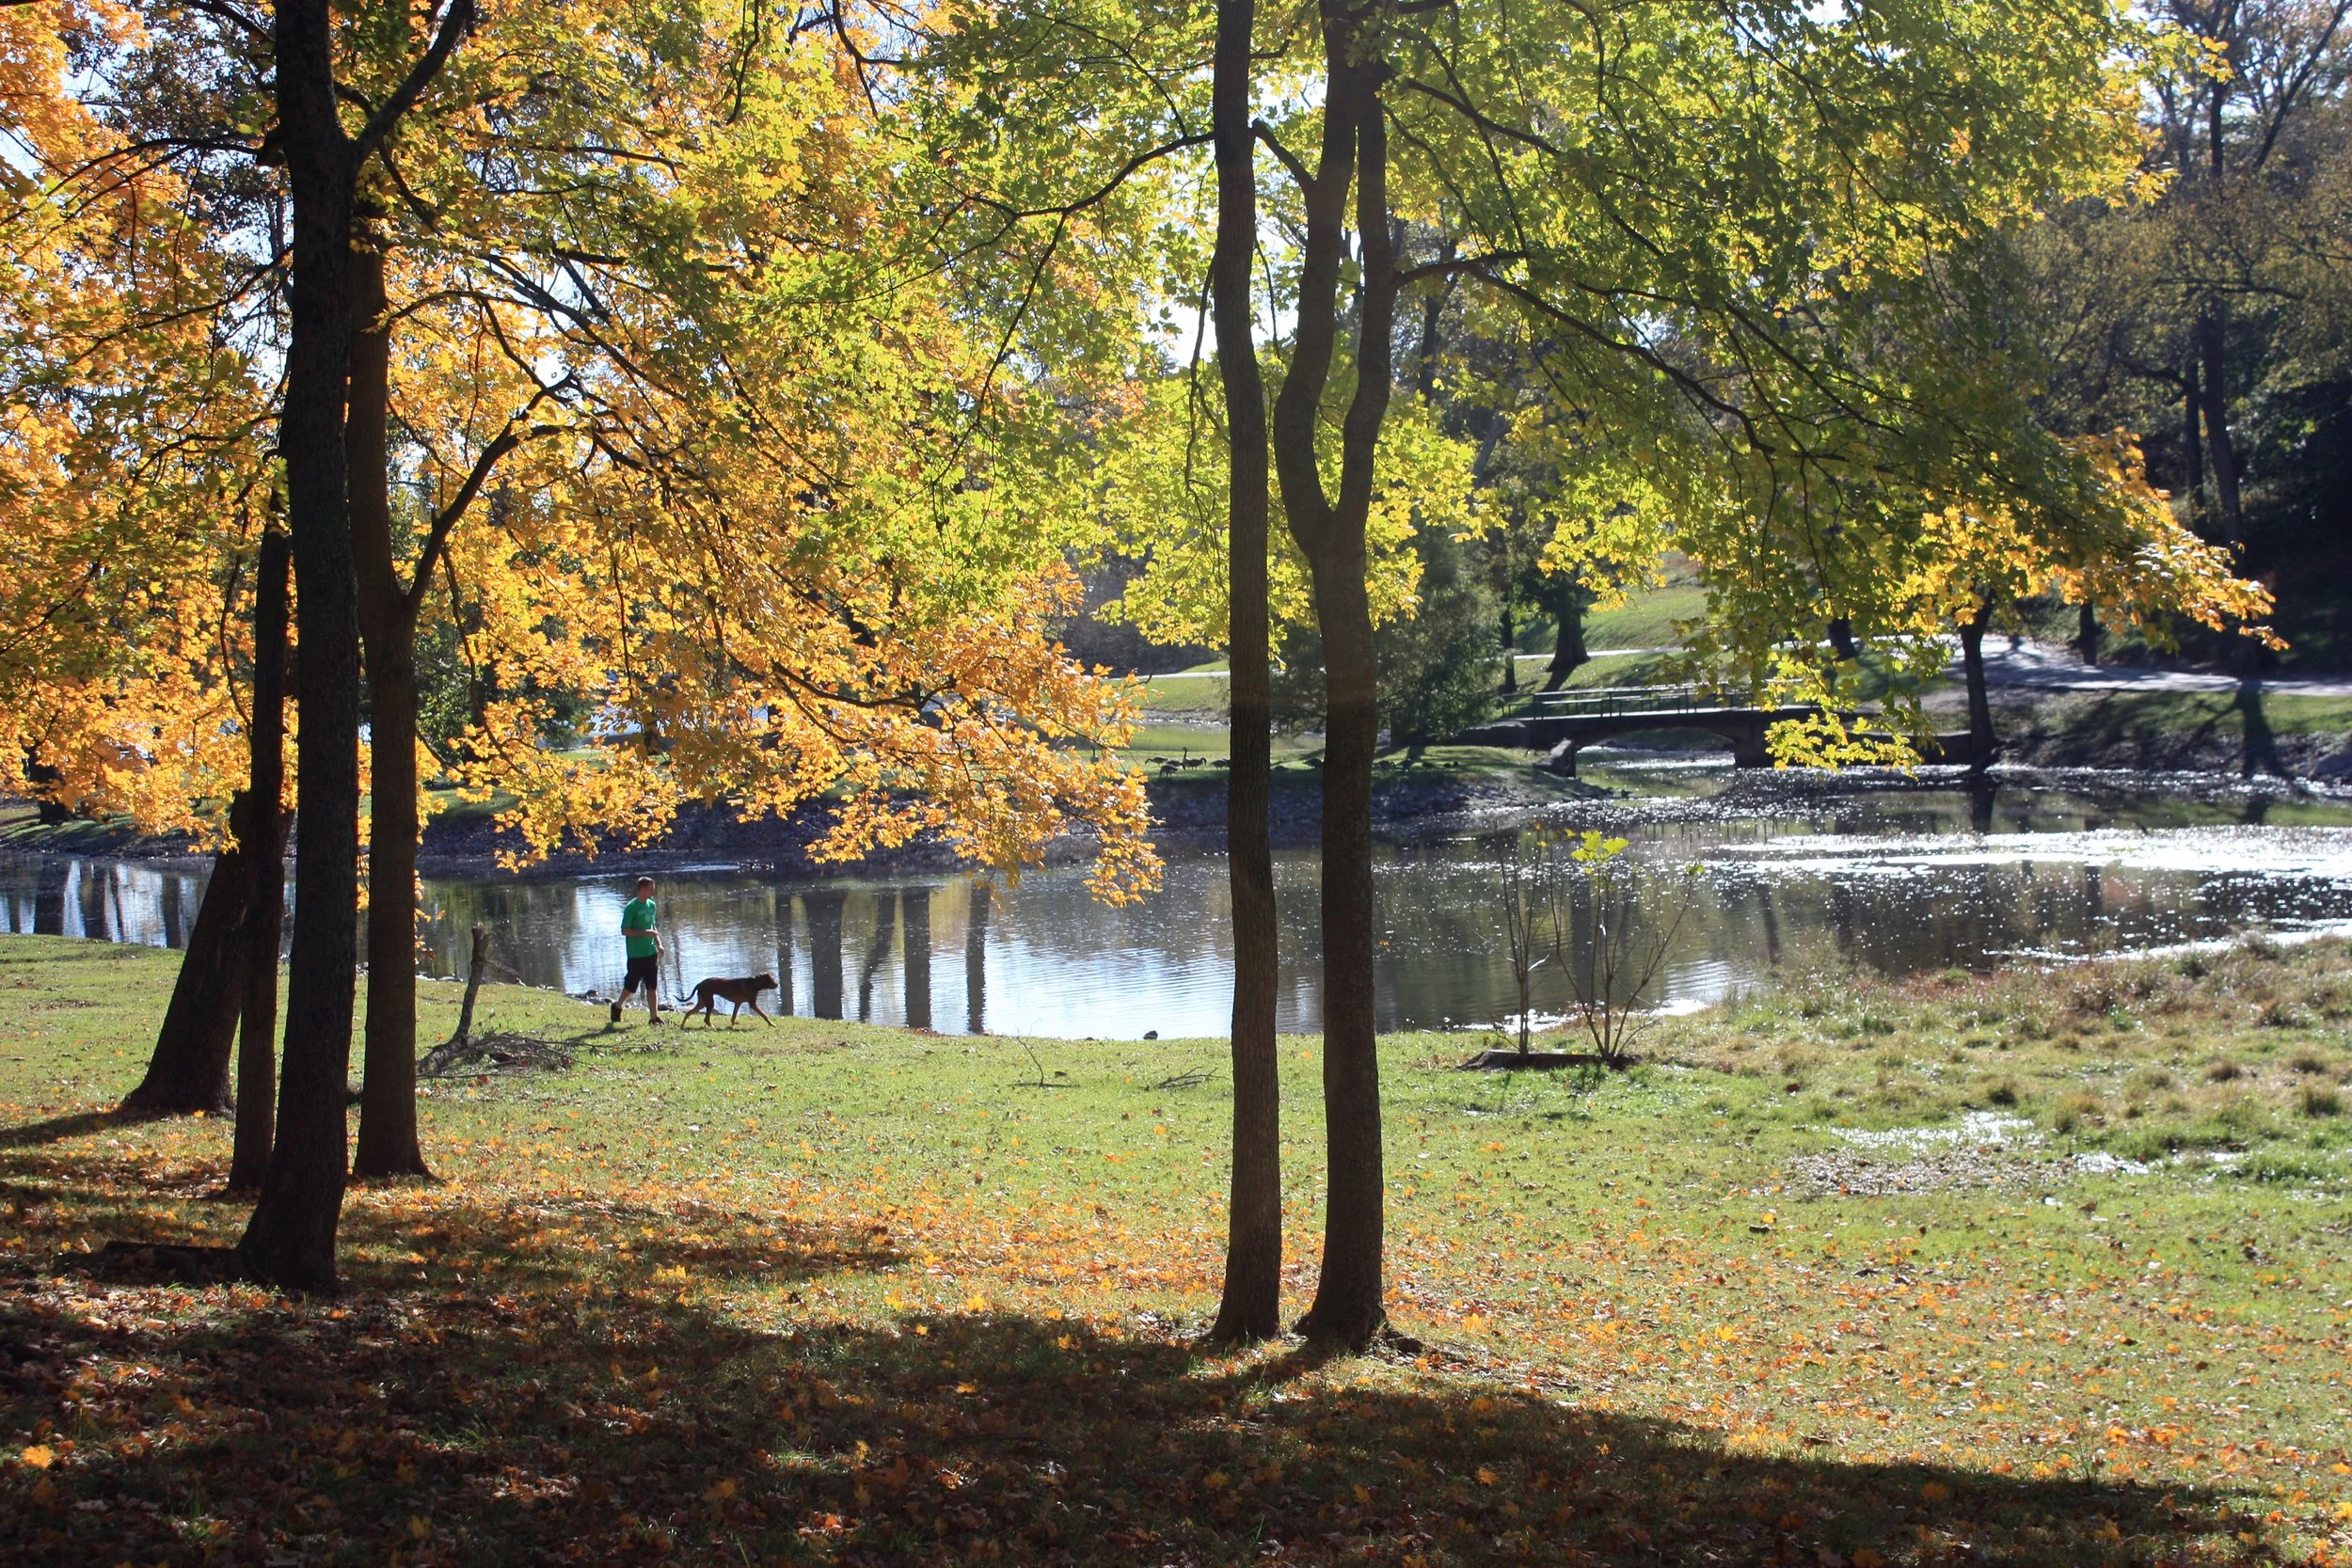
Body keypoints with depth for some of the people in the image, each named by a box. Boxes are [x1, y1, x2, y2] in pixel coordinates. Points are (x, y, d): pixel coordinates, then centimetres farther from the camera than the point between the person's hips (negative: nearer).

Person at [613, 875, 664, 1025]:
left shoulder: (651, 905, 10)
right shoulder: (631, 907, -13)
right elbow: (624, 931, -15)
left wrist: (659, 944, 8)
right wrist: (645, 933, -22)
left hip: (651, 952, 6)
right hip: (636, 954, -6)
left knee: (652, 986, 2)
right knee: (631, 984, 4)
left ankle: (654, 1016, 2)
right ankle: (617, 1005, 28)